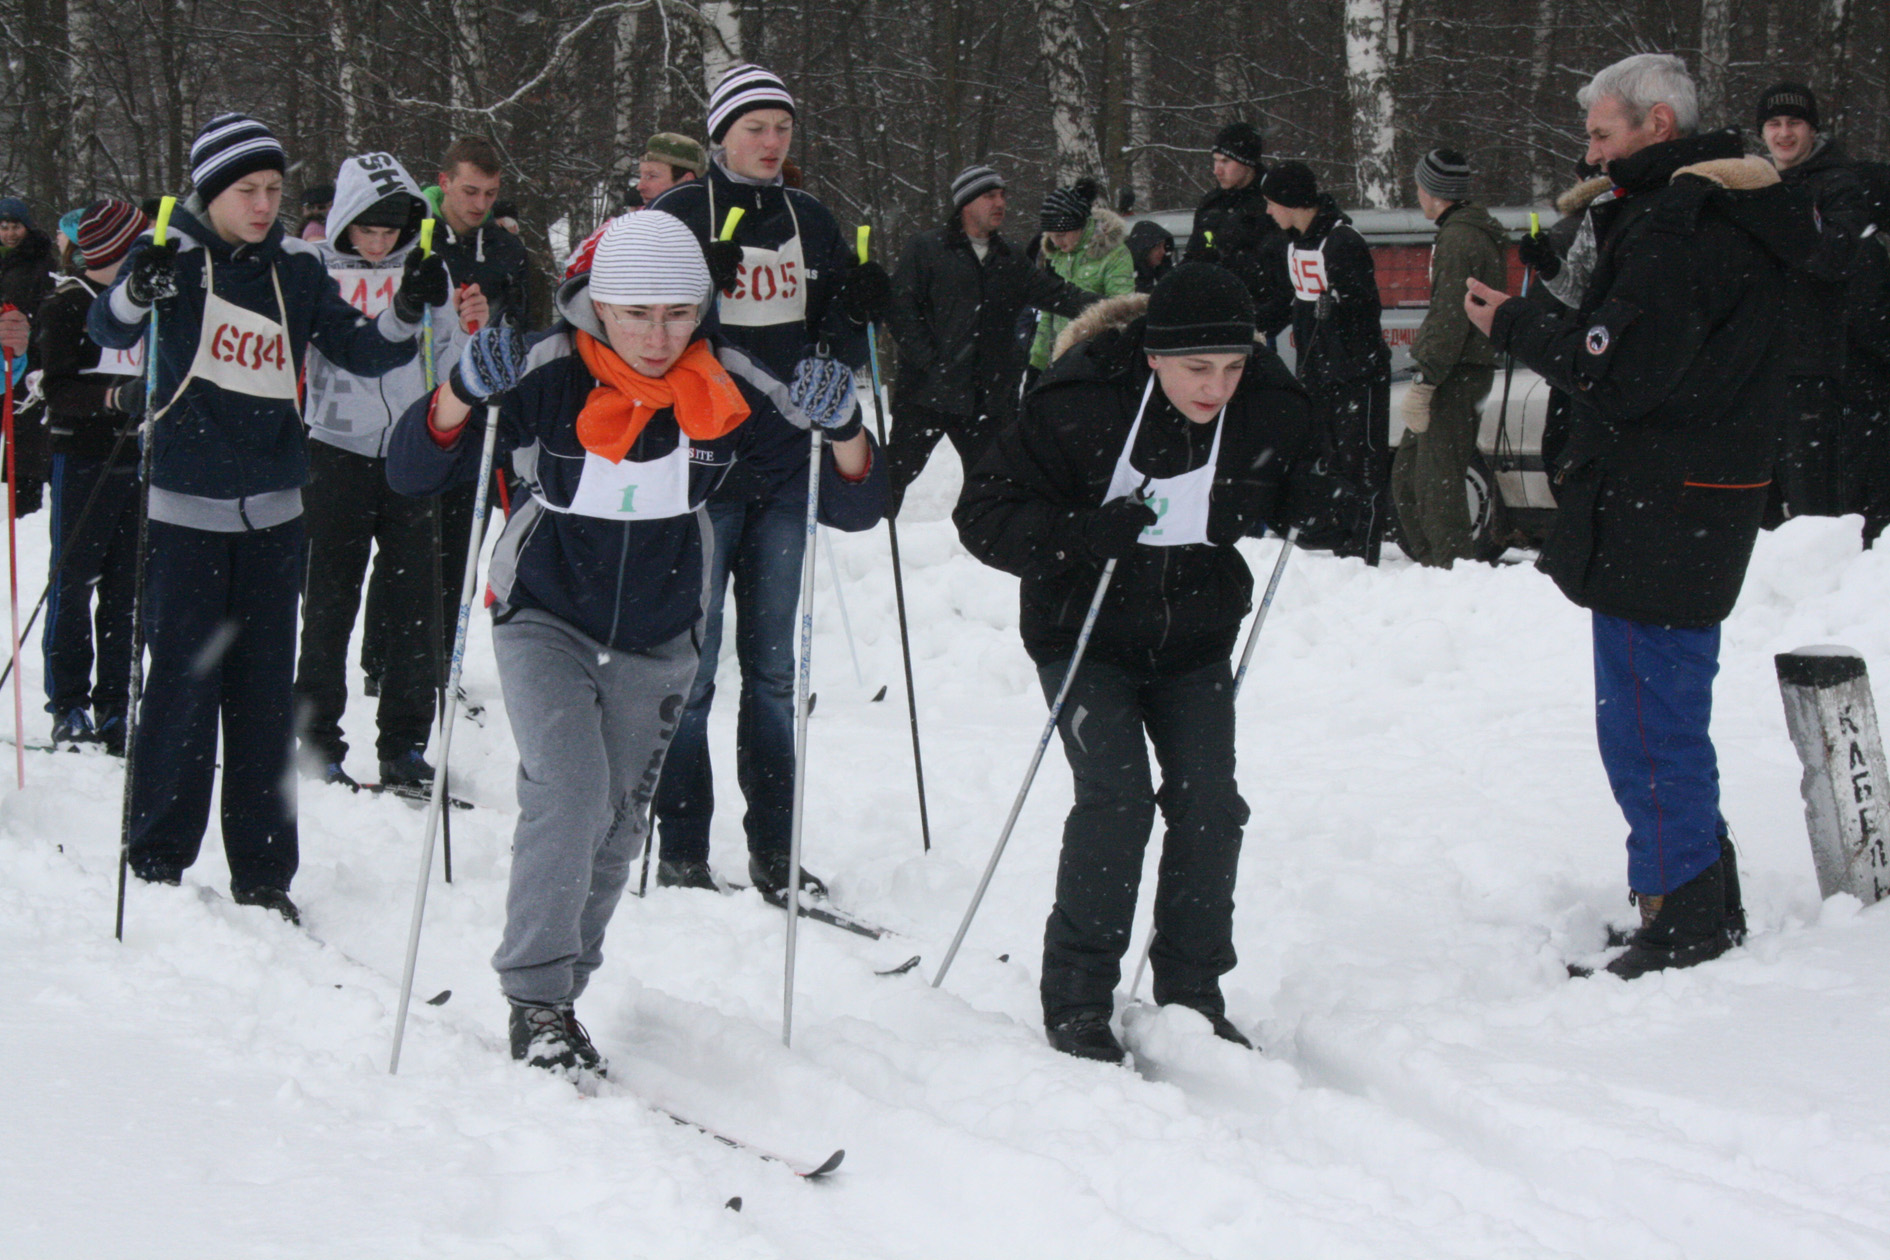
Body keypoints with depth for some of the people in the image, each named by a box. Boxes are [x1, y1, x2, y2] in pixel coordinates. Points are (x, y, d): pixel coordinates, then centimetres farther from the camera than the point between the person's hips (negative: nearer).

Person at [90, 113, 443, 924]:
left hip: (272, 510, 4)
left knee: (265, 691, 5)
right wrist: (137, 292, -43)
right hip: (186, 505, -4)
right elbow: (109, 331, -20)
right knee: (185, 681, -4)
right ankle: (158, 863, 8)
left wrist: (407, 313, -14)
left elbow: (359, 351, 6)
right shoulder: (175, 256, -4)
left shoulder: (296, 268, 7)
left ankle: (262, 873, 10)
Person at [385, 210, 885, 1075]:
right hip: (545, 622, -3)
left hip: (656, 642, 3)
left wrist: (843, 431, -32)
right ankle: (536, 997, -11)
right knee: (569, 794, -22)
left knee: (616, 829, 9)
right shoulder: (545, 379, -21)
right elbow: (411, 474, -24)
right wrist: (464, 394, -42)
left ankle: (556, 995, 26)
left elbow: (851, 507, -11)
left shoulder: (729, 391, -15)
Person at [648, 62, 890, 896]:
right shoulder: (679, 215, -2)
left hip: (786, 466, 4)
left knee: (773, 663, 8)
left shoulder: (810, 223, 12)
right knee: (691, 660, -3)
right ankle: (681, 851, 3)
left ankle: (773, 850, 12)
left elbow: (842, 351, 16)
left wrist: (859, 315, -5)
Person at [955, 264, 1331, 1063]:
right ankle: (1076, 999, -4)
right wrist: (1091, 532, -34)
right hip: (1085, 636, -4)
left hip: (1194, 643, 4)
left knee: (1209, 803, -5)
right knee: (1115, 799, -17)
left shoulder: (1269, 411, -11)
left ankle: (1191, 995, 9)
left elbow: (1306, 498, 10)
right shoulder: (1078, 406, -24)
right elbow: (985, 515, -20)